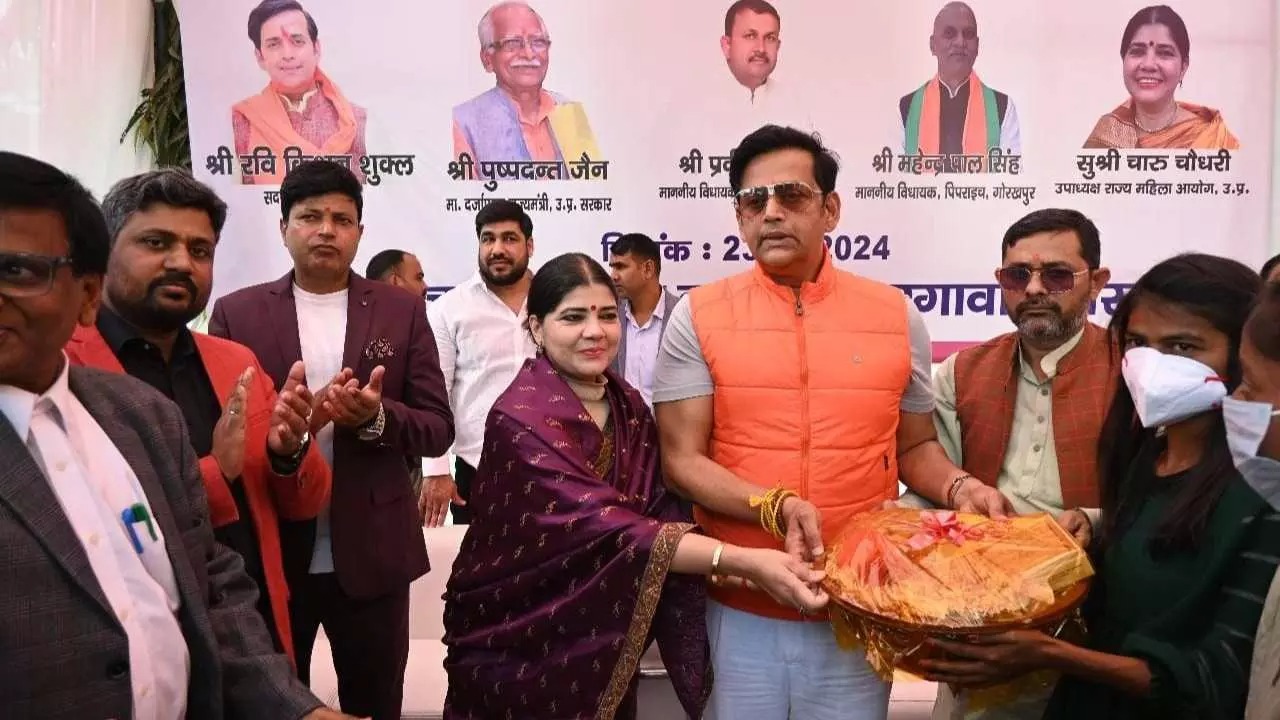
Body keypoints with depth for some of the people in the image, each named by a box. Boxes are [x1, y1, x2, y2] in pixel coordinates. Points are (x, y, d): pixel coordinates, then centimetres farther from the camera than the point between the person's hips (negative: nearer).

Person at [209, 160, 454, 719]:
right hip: (268, 553, 0)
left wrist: (377, 417, -21)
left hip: (372, 554, 1)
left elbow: (438, 429, -1)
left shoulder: (402, 311, 1)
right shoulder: (236, 313, 1)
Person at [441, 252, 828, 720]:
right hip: (518, 646, -5)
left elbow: (657, 507, -3)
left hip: (605, 643, 6)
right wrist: (745, 562, -38)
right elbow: (604, 524, -32)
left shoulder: (628, 406, -1)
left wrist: (720, 562, -23)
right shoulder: (521, 417, -23)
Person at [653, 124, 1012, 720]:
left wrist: (958, 488, -8)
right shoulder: (698, 317, -4)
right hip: (737, 608, -1)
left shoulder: (896, 316, 2)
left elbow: (913, 447, 12)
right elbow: (681, 461, -7)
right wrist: (774, 507, -21)